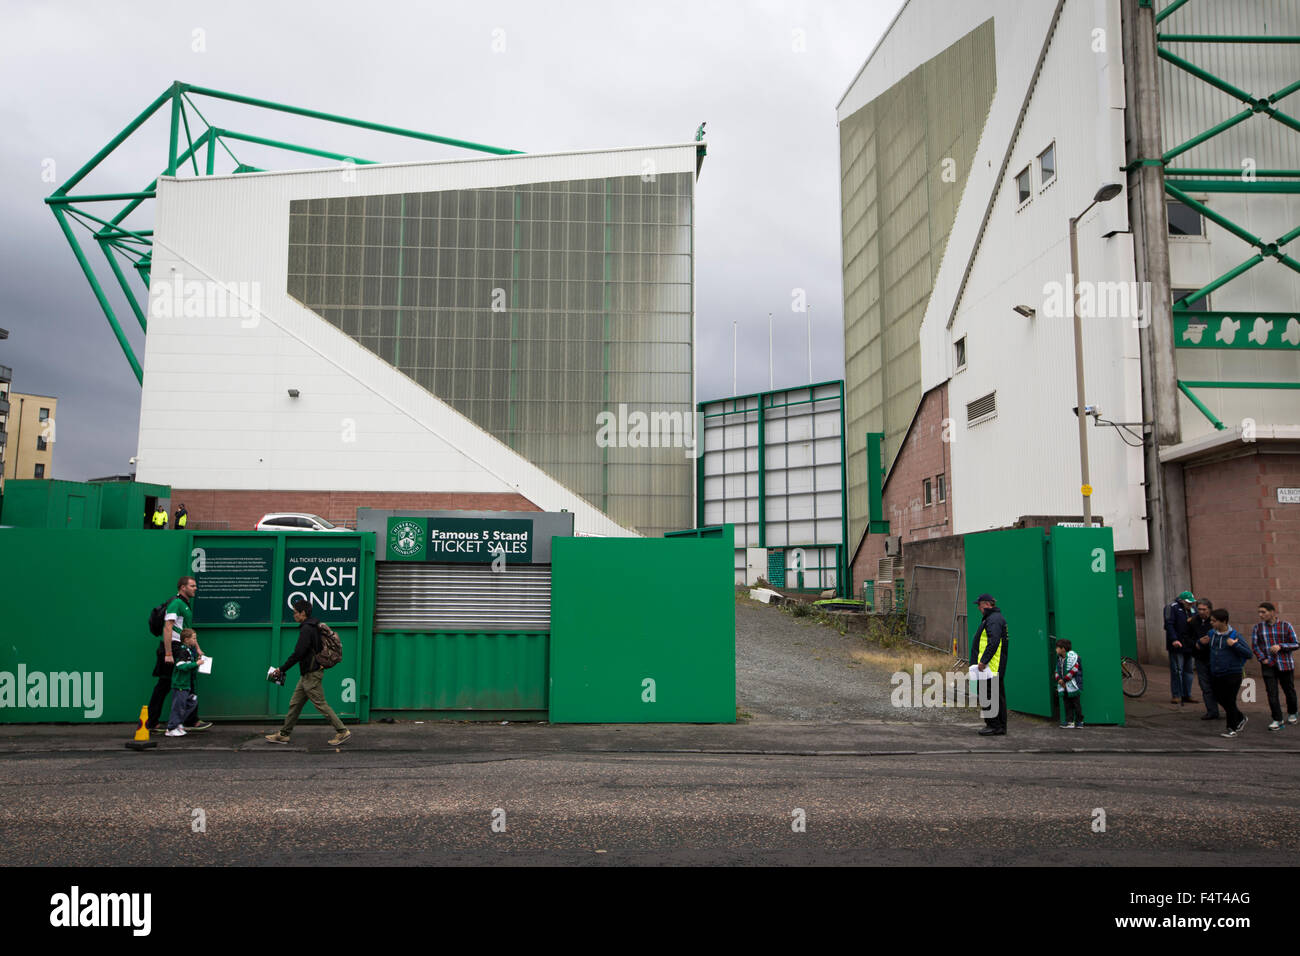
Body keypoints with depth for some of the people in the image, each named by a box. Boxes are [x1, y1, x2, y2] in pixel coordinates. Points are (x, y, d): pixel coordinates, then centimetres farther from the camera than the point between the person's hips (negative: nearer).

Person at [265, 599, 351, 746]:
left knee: (320, 704, -7)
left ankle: (342, 732, -5)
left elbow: (298, 654, -23)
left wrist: (281, 669, -14)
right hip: (308, 674, 10)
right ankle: (284, 734, 23)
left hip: (311, 674, -10)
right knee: (295, 703, 15)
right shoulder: (314, 627, 14)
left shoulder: (306, 629, -18)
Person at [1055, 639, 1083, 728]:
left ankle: (1079, 721, 8)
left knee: (1076, 703, -1)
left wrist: (1064, 680, -13)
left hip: (1072, 685, -7)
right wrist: (1059, 680, -4)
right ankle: (1070, 722, 9)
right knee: (1067, 704, 5)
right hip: (1063, 685, 7)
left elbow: (1073, 670, -16)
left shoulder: (1072, 656, -11)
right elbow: (1057, 670, 15)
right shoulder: (1059, 658, 13)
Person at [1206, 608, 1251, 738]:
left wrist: (1234, 645, -24)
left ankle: (1232, 729, 13)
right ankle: (1240, 719, 35)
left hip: (1232, 674, -6)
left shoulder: (1234, 635, -13)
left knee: (1230, 702, -1)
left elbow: (1248, 653, -13)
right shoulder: (1212, 633, 4)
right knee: (1219, 698, 13)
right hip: (1216, 674, 6)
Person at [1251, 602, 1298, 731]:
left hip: (1285, 664, -1)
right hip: (1268, 666, 1)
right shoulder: (1258, 627, 2)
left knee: (1289, 690, 12)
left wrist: (1280, 647, -17)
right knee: (1272, 693, -6)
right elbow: (1254, 645, 4)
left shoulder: (1285, 626, -4)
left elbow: (1296, 644, -2)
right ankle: (1277, 720, -1)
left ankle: (1291, 713, 37)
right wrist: (1262, 658, -9)